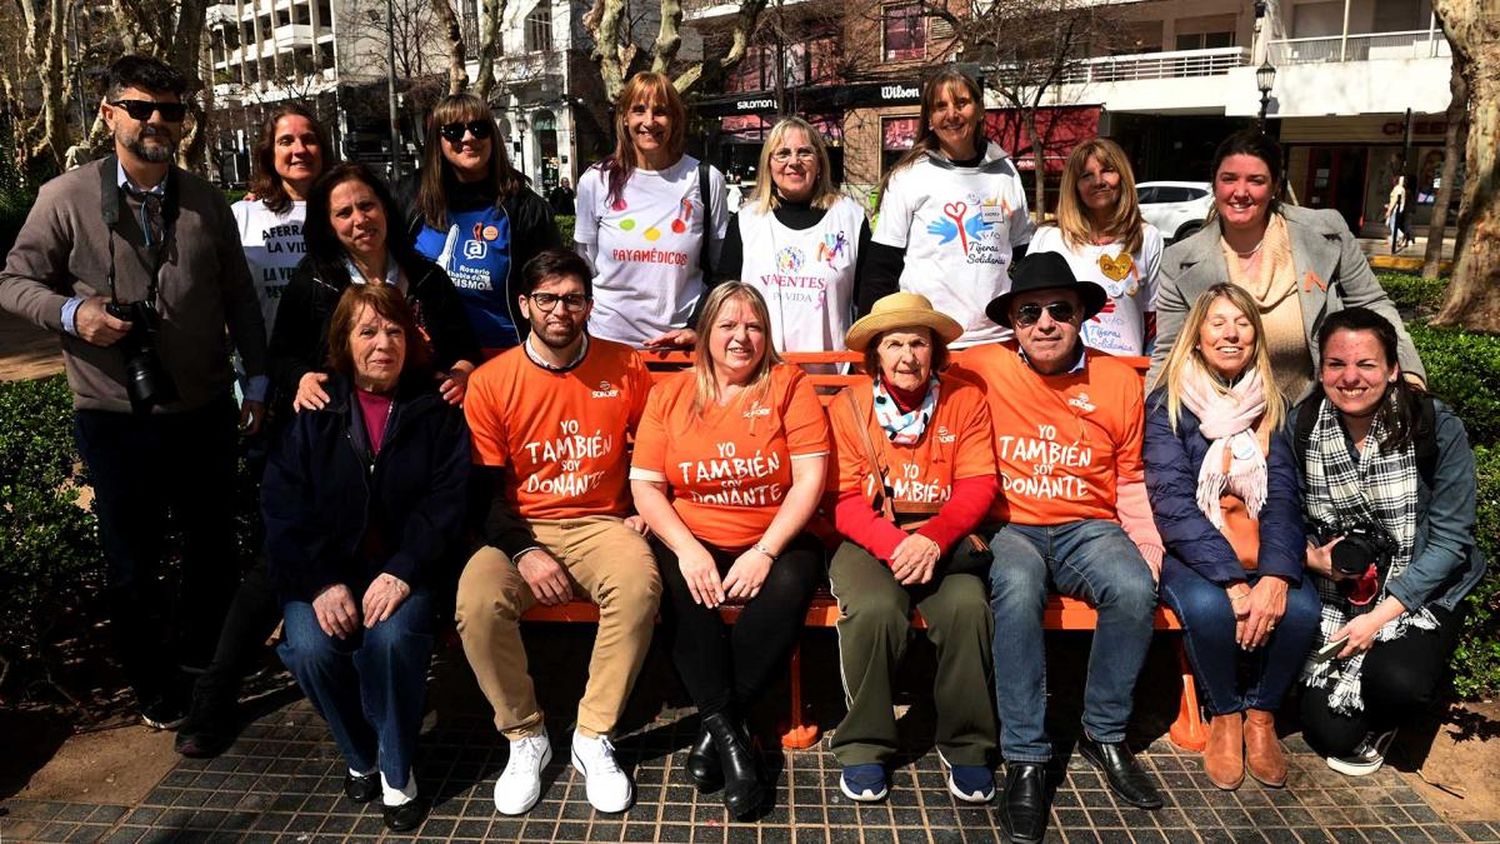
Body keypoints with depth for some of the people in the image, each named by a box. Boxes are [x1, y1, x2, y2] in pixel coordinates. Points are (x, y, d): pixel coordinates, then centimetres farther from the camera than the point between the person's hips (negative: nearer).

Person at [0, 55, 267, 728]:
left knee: (215, 546, 15)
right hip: (116, 415, -2)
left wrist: (258, 379, 6)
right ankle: (154, 686, 30)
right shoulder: (66, 199, -5)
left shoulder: (206, 202, 4)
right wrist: (70, 312, -20)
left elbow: (239, 298, 8)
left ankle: (206, 652, 40)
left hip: (205, 409, 3)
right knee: (132, 560, 11)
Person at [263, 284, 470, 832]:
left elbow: (448, 498, -5)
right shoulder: (313, 410, 4)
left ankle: (396, 769, -5)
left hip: (404, 568, -1)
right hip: (323, 569, 2)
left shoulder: (435, 409, 3)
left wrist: (403, 571, -20)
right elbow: (282, 504, -3)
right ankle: (361, 755, 5)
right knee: (312, 649, -26)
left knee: (391, 638, -31)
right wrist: (322, 583, -17)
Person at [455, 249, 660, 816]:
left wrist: (642, 512, -1)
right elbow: (484, 489, -1)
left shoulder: (625, 368, 2)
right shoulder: (491, 381, -1)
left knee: (639, 584, -33)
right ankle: (525, 737, -4)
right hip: (519, 530, 0)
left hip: (601, 525, 0)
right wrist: (523, 552, -16)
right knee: (476, 601, -30)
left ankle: (593, 739, -14)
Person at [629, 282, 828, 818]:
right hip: (692, 542, 1)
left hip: (773, 542, -1)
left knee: (789, 586, -31)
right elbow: (645, 485, 0)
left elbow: (810, 480, -7)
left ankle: (716, 722, -16)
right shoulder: (670, 394, 6)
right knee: (678, 588, -30)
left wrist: (765, 553, -18)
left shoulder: (788, 386, 1)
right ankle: (728, 733, -20)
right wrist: (687, 549, -17)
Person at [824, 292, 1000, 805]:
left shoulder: (964, 401, 5)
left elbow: (978, 487, -2)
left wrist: (931, 539, -20)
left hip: (944, 538, 1)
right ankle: (863, 745, -9)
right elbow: (846, 502, -3)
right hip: (870, 540, -1)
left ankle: (967, 745, -7)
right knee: (874, 609, -31)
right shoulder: (847, 407, 3)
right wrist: (895, 544, -21)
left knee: (968, 606, -29)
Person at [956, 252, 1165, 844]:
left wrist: (1149, 553, 1)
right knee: (1017, 589, -35)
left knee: (1134, 589, -29)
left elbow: (1132, 483, 14)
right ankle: (1025, 760, -22)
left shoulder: (1120, 381, 7)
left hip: (1089, 528, 2)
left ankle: (1104, 733, -5)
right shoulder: (981, 369, -1)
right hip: (1011, 527, -2)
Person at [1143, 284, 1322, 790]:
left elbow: (1283, 496, -3)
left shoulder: (1274, 406, 8)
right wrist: (1233, 581, -24)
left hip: (1260, 554, 3)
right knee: (1209, 608, -32)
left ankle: (1261, 714, 1)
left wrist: (1277, 575, -21)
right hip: (1191, 552, -3)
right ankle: (1225, 716, -3)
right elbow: (1174, 503, -12)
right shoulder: (1168, 405, -2)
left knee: (1300, 609, -26)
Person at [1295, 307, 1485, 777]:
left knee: (1397, 682, -32)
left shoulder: (1437, 429, -12)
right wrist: (1312, 555, -17)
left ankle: (1377, 726, 6)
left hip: (1421, 596, -2)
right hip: (1336, 595, 2)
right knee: (1329, 733, -12)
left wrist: (1381, 615, -18)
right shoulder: (1301, 428, -5)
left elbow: (1450, 541, -11)